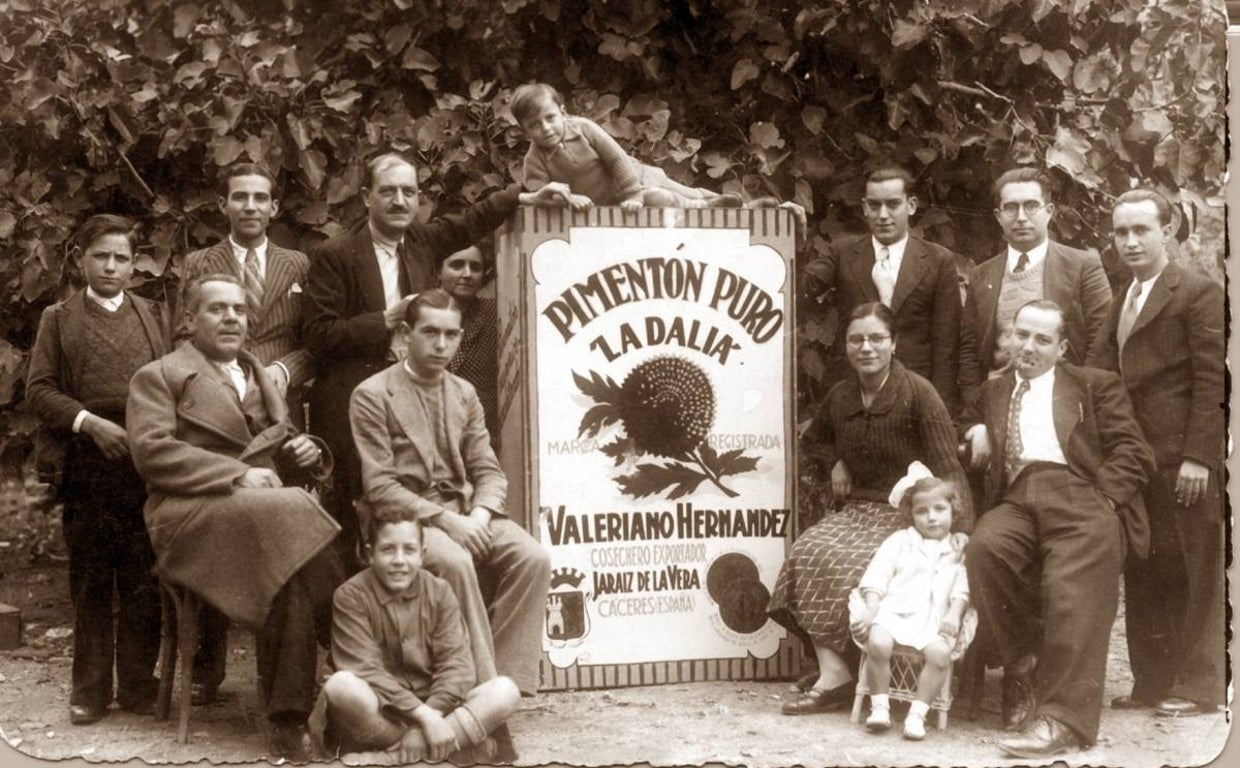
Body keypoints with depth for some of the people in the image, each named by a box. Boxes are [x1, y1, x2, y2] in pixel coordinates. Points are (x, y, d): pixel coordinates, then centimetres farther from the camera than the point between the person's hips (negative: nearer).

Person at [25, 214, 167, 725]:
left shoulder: (151, 316, 15)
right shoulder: (58, 319, 10)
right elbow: (39, 390, 2)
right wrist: (89, 423, -11)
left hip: (146, 466, 1)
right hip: (85, 467, -1)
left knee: (144, 582, 2)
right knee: (89, 583, 4)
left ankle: (137, 683, 11)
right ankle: (91, 687, 11)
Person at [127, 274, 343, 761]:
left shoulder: (260, 379, 30)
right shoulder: (158, 377, 12)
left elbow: (288, 462, 34)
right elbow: (151, 451, -5)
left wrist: (305, 454, 7)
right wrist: (237, 474, -14)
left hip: (267, 506, 5)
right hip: (191, 516, -5)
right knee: (288, 513, -35)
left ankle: (288, 719, -28)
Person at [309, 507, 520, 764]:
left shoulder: (440, 593, 4)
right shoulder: (350, 596, -6)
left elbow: (456, 665, -5)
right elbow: (365, 670, -15)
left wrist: (432, 715, -22)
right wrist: (422, 713, -24)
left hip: (434, 708, 4)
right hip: (378, 715, -4)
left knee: (505, 690, -19)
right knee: (341, 686, -36)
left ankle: (395, 755, -26)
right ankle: (457, 744, -26)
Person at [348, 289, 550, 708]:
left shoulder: (464, 394, 15)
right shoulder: (372, 395, -3)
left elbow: (488, 471, 12)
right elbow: (379, 486, -10)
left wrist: (479, 515, -11)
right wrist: (443, 519, -19)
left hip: (465, 512, 5)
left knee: (533, 557, -21)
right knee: (455, 561, -36)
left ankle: (506, 682, -17)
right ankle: (482, 685, -26)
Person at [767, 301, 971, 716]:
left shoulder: (918, 394, -7)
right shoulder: (840, 396, 10)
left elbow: (946, 468, -13)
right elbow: (814, 438, 34)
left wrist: (959, 535, -25)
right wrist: (835, 463, 11)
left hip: (908, 513, -6)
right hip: (857, 508, 6)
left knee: (852, 565, -29)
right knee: (809, 553, -22)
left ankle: (836, 673, -17)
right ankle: (833, 670, -26)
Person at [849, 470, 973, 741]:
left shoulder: (959, 548, 18)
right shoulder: (899, 541, 12)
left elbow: (962, 587, 9)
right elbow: (876, 579, 4)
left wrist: (954, 614, -8)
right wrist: (870, 611, -9)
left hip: (933, 619, 1)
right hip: (893, 611, -1)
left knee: (940, 653, -29)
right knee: (878, 643, -31)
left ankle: (918, 713, -17)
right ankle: (879, 705, -13)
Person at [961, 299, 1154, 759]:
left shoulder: (1096, 385, 20)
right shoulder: (991, 393, 31)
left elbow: (1133, 452, 9)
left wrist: (1102, 500, -8)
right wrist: (974, 436, 10)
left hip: (1079, 495, -3)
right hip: (1016, 501, 3)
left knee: (1072, 584, -32)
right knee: (984, 547, -33)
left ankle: (1063, 720, -34)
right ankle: (1021, 665, -15)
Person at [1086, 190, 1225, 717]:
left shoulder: (1198, 293, -5)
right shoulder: (1123, 302, 18)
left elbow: (1213, 381, -11)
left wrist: (1199, 456, -17)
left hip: (1182, 461, -7)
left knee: (1194, 575, 0)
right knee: (1143, 574, 10)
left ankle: (1199, 687, 8)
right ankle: (1152, 682, 17)